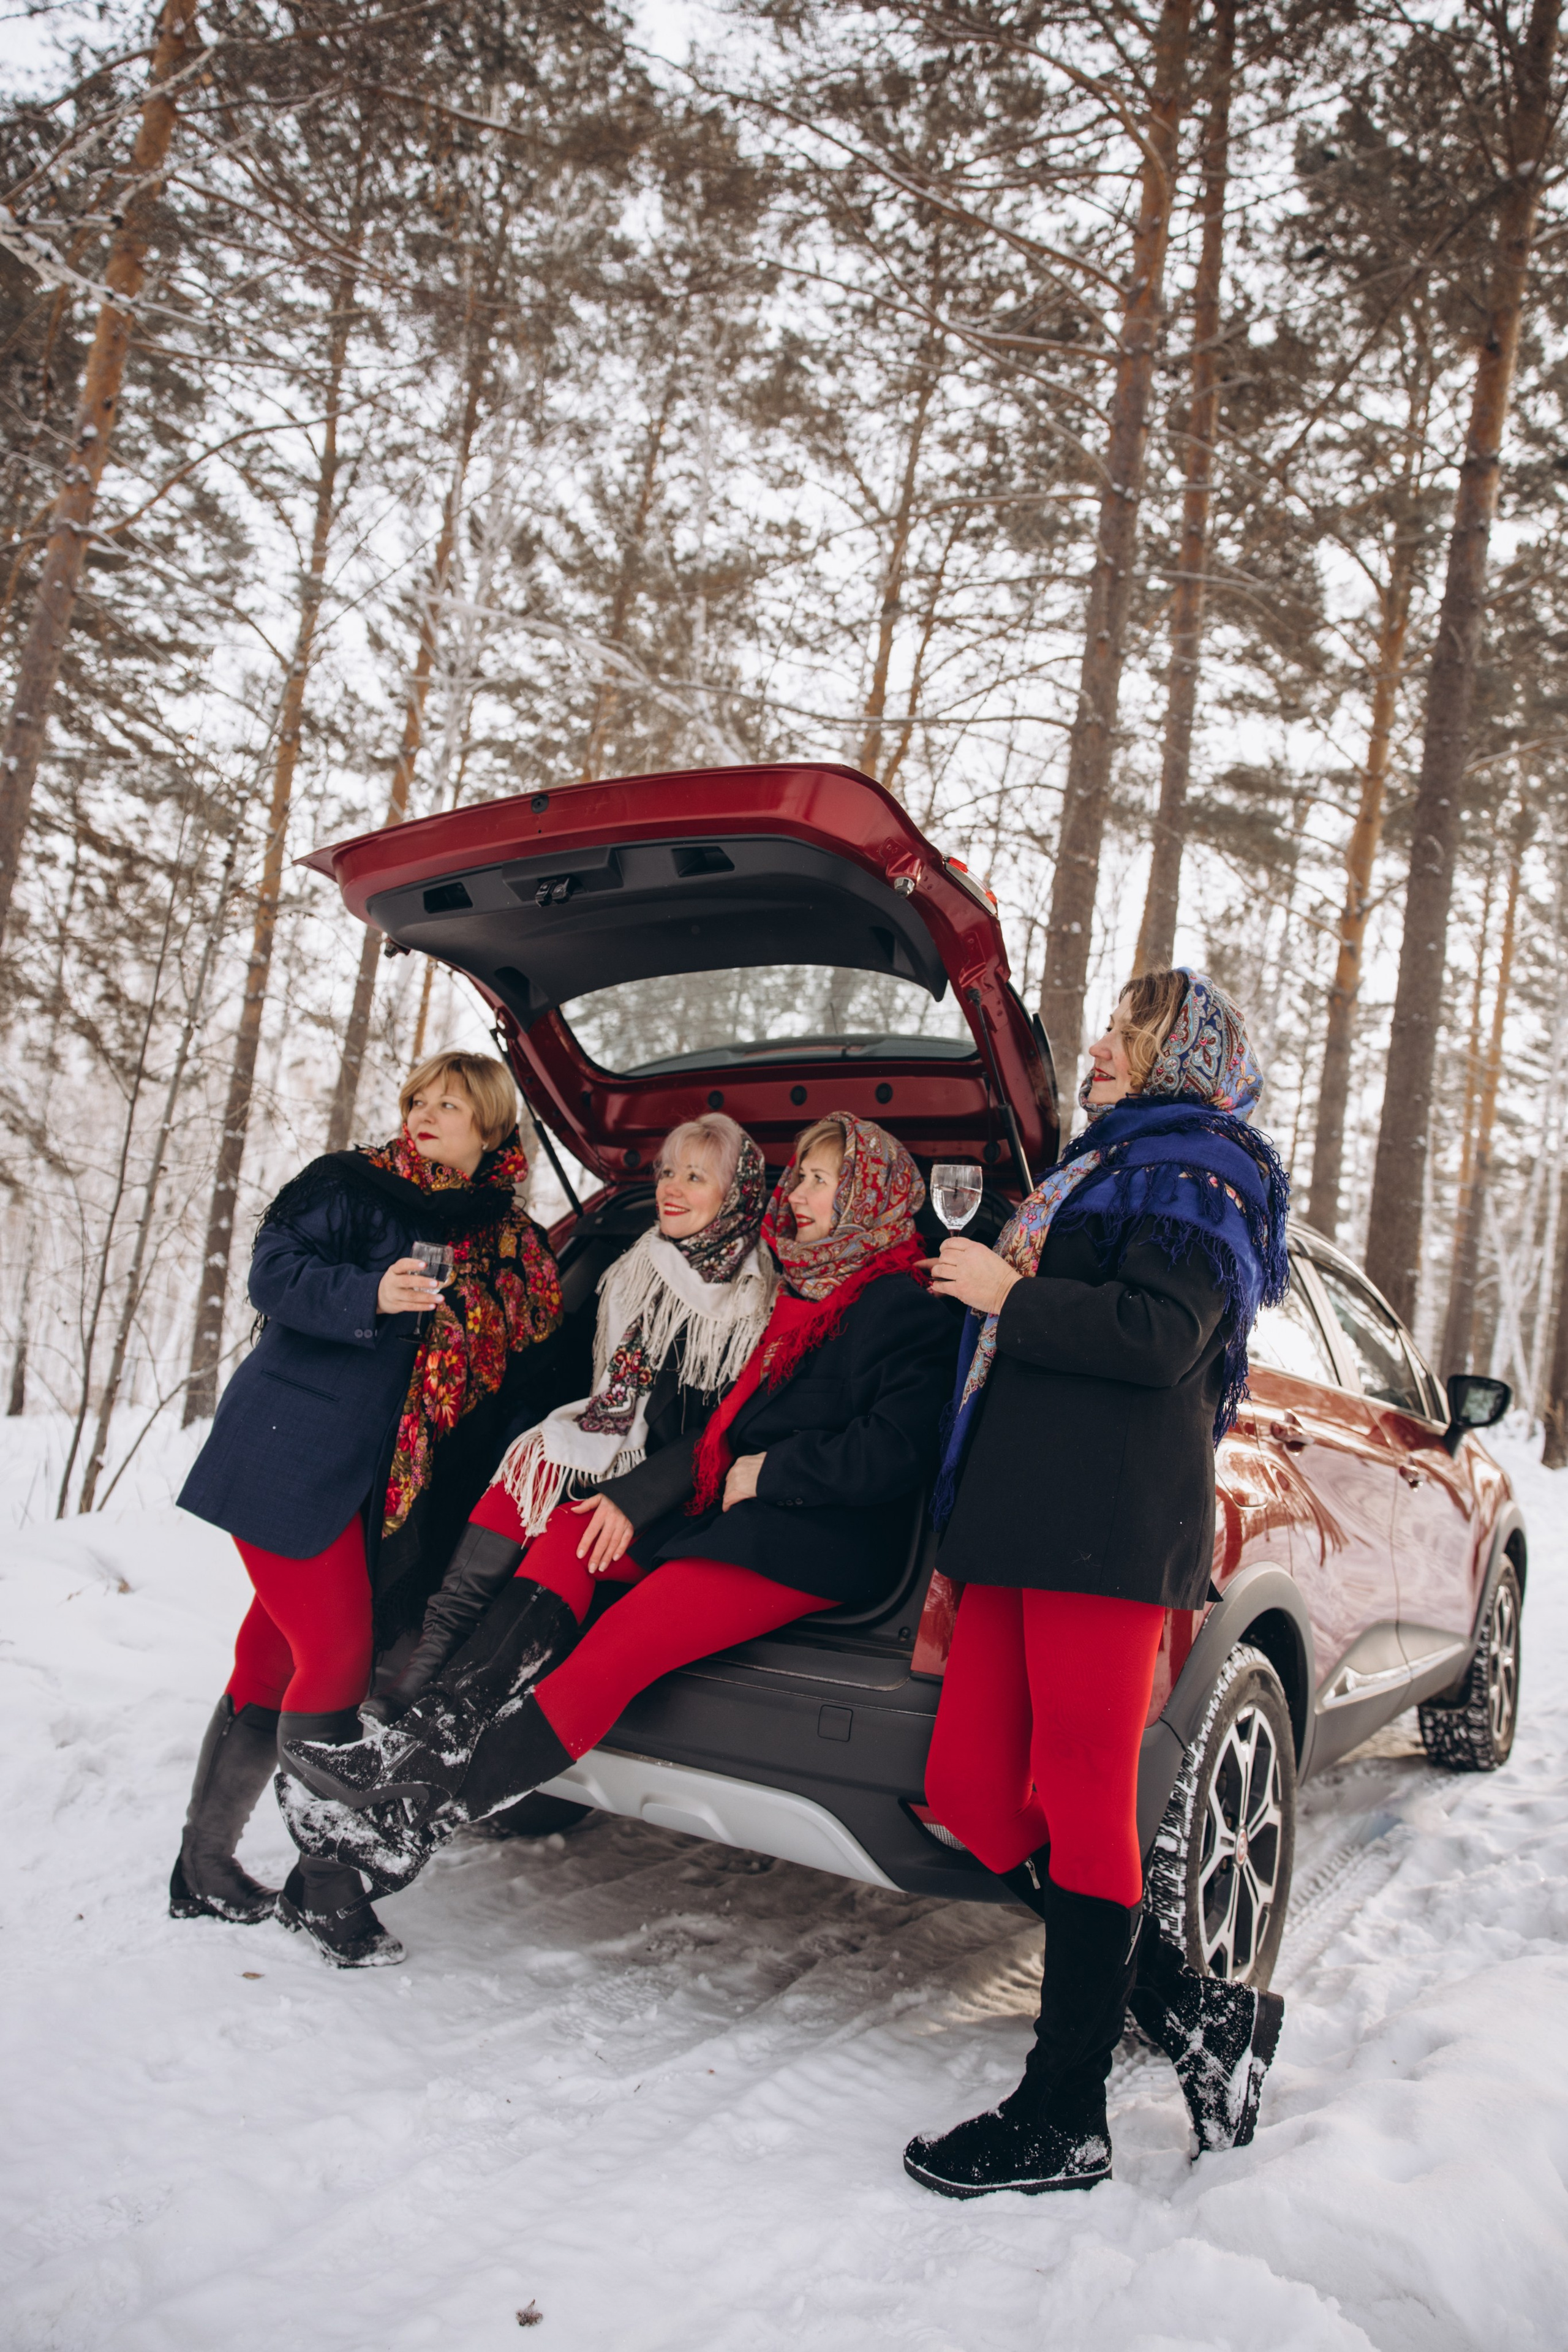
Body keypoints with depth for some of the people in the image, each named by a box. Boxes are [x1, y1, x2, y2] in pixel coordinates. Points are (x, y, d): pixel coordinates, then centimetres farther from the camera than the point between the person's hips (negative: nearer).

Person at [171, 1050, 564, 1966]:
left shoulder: (511, 1245, 12)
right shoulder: (353, 1186, -2)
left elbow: (509, 1377, 16)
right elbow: (274, 1273, -12)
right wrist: (370, 1296, -28)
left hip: (377, 1487, 5)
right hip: (287, 1458, -5)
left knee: (277, 1659, 11)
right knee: (337, 1656, -9)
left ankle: (207, 1868, 24)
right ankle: (324, 1883, 3)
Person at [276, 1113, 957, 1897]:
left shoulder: (904, 1308, -7)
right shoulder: (801, 1290, 18)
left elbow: (895, 1453, -17)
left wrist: (767, 1472, -11)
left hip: (821, 1543, -9)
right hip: (736, 1508, 9)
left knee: (621, 1645, -23)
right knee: (571, 1536, -4)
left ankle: (418, 1819, -22)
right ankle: (426, 1741, -15)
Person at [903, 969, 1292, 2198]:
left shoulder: (1194, 1168, 0)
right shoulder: (1103, 1164, 30)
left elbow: (1159, 1334, -15)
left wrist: (1010, 1294, -8)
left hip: (1111, 1522, -9)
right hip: (1025, 1515, 9)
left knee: (1081, 1799, -5)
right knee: (969, 1790, 4)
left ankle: (1066, 2120, 6)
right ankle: (1191, 2011, 15)